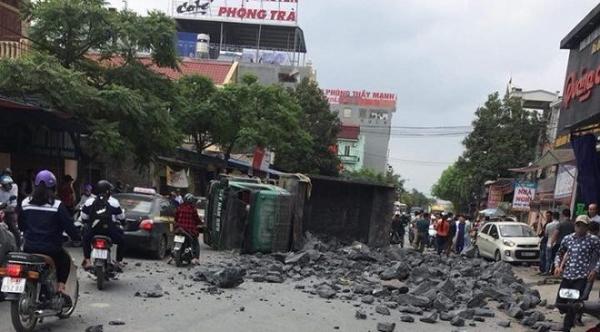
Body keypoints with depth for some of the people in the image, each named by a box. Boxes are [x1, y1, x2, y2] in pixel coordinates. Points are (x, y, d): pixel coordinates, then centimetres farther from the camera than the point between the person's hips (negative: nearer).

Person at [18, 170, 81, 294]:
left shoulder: (25, 203, 1)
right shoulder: (57, 205, -13)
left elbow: (21, 225, 12)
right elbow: (68, 225, -10)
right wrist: (78, 236, 8)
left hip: (29, 248, 3)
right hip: (51, 249, -3)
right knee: (65, 259, 25)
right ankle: (60, 285, 11)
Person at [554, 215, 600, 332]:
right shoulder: (567, 238, 7)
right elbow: (559, 253, 18)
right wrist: (557, 266, 3)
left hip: (582, 277, -4)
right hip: (567, 276, 4)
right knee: (559, 303, 7)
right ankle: (572, 317, 38)